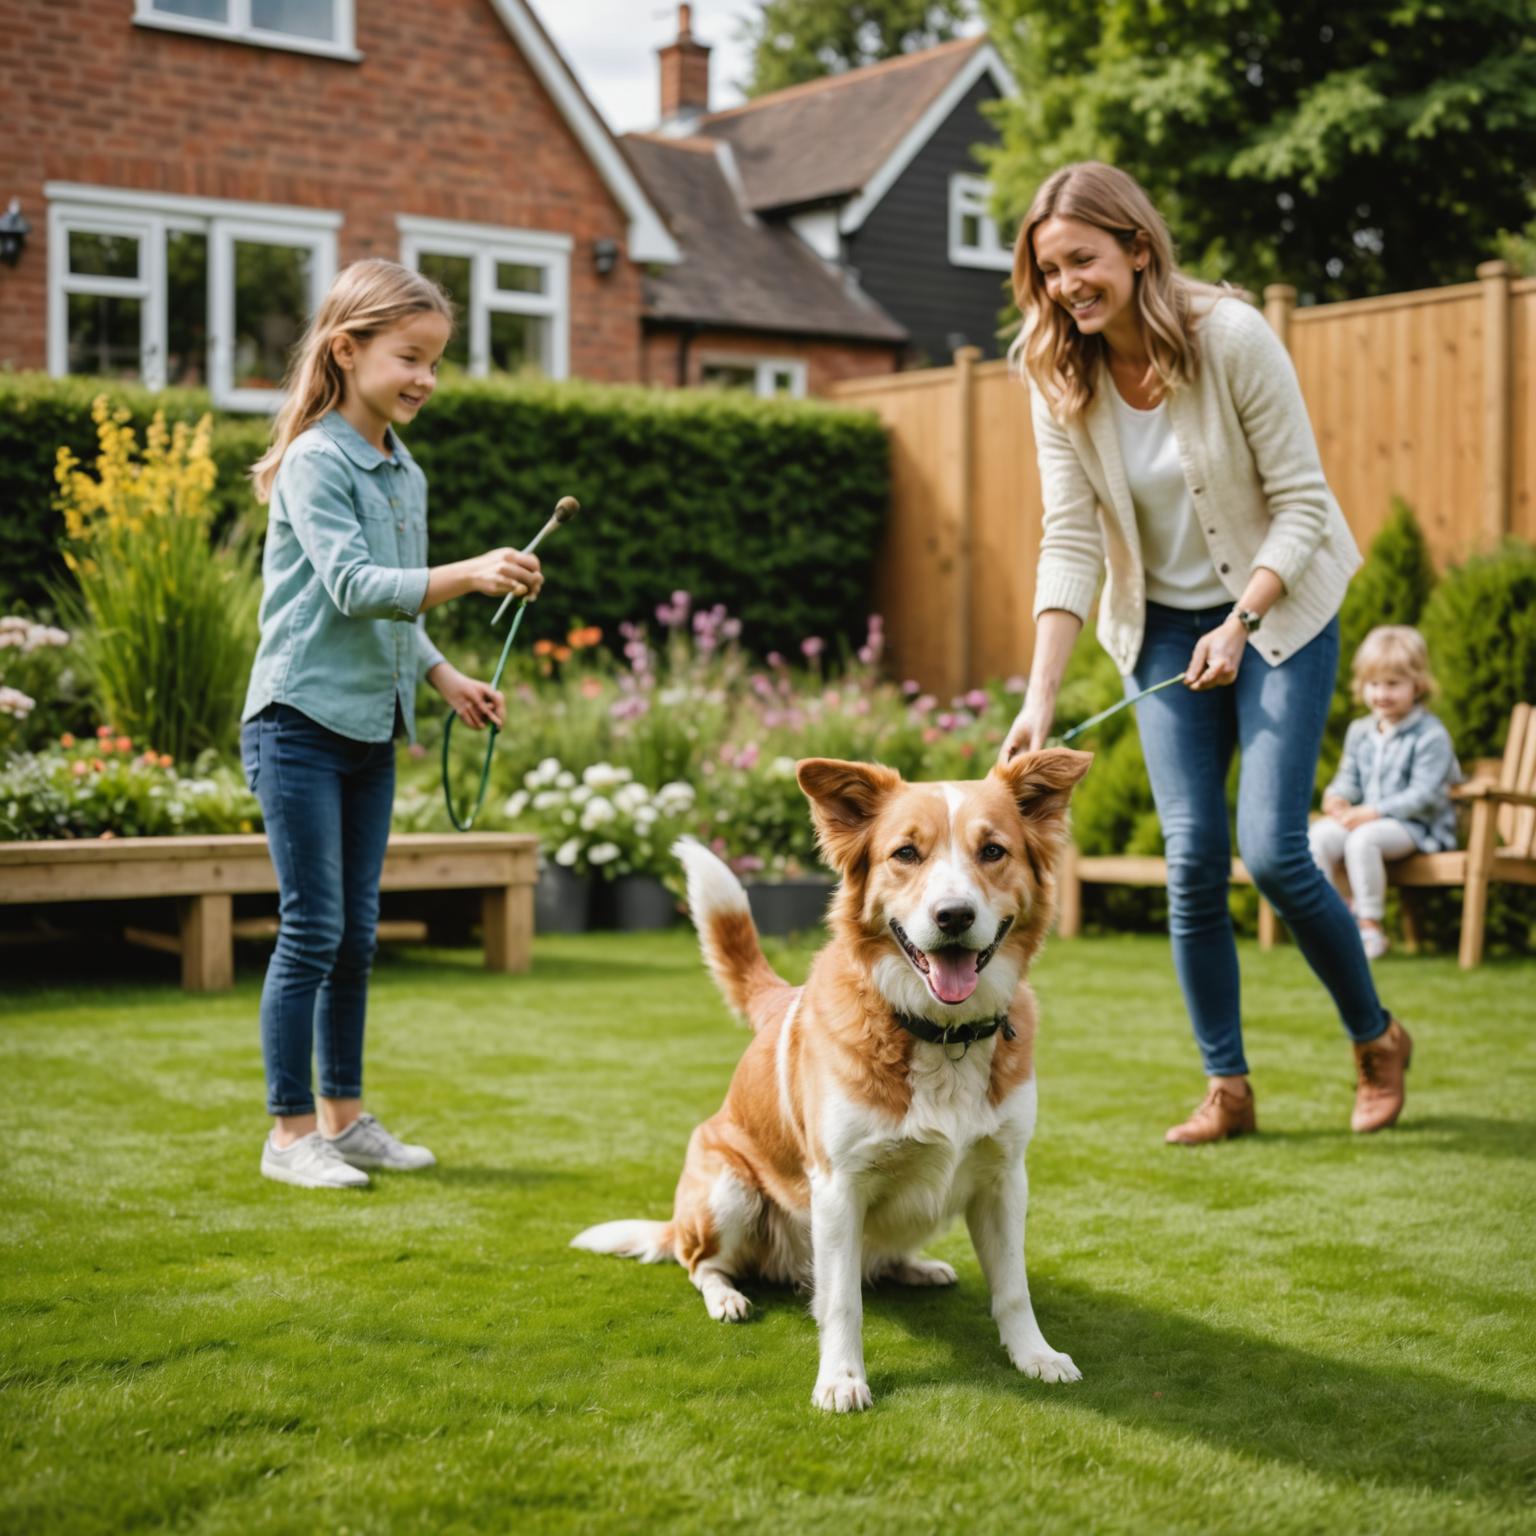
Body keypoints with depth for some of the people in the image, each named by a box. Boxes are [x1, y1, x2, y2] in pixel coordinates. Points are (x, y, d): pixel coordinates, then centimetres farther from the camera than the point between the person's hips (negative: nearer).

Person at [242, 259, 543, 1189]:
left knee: (358, 934, 12)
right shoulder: (315, 462, -11)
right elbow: (352, 586, -24)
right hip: (301, 723, -8)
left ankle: (345, 1115, 22)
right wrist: (469, 575, -34)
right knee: (313, 931, -5)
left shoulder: (406, 475, 13)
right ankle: (291, 1131, 4)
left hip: (372, 730, 8)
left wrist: (448, 679, 11)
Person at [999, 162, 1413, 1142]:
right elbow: (1071, 542, -11)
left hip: (1278, 609, -3)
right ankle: (1228, 1088, 10)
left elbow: (1301, 503, -15)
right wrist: (1040, 695, -19)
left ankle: (1378, 1040, 15)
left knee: (1272, 849, -11)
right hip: (1164, 623, 4)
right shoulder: (1057, 377, -9)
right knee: (1193, 855, -4)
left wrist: (1239, 625, -24)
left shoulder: (1233, 338, -19)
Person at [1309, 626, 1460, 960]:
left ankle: (1370, 925, -25)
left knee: (1362, 839, -35)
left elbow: (1423, 795, -14)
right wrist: (1337, 796, -7)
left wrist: (1375, 811, -23)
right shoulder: (1359, 732, 15)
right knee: (1319, 835, -23)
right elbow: (1349, 777, 19)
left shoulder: (1430, 735, -7)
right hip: (1366, 817, 6)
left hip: (1415, 826, -6)